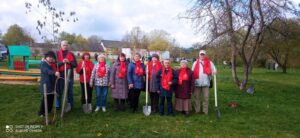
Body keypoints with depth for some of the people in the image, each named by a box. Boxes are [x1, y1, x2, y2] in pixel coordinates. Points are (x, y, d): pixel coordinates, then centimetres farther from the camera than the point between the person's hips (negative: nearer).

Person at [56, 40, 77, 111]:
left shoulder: (71, 54, 7)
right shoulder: (57, 54, 3)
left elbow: (75, 65, 3)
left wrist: (69, 62, -14)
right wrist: (62, 62, -22)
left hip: (69, 75, 1)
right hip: (60, 75, -1)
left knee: (70, 91, 10)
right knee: (59, 91, 7)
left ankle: (71, 105, 20)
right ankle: (58, 105, 20)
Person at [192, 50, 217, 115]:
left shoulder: (209, 62, 5)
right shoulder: (195, 63, 10)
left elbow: (214, 70, 3)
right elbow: (192, 72, 8)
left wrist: (214, 72, -21)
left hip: (205, 83, -1)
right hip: (197, 83, 1)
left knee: (206, 97, 2)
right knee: (197, 97, 7)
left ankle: (205, 111, 11)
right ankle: (197, 110, 18)